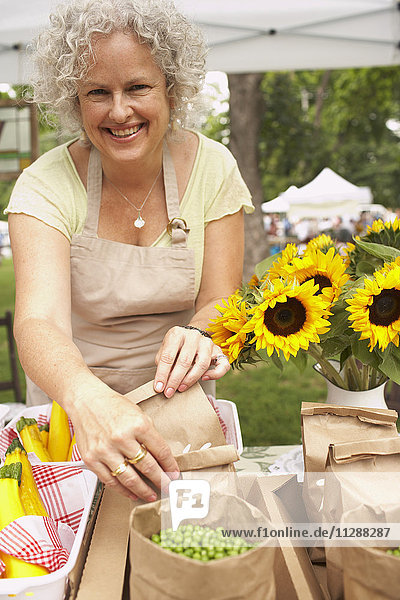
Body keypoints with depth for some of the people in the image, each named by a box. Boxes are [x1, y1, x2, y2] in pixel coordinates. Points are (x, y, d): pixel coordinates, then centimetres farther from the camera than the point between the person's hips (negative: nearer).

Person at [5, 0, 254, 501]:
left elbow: (221, 300, -10)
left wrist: (197, 335, -35)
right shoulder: (47, 185, -15)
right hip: (71, 401, 0)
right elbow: (39, 320, -29)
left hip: (176, 399, 0)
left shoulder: (210, 166, -9)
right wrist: (88, 399, -51)